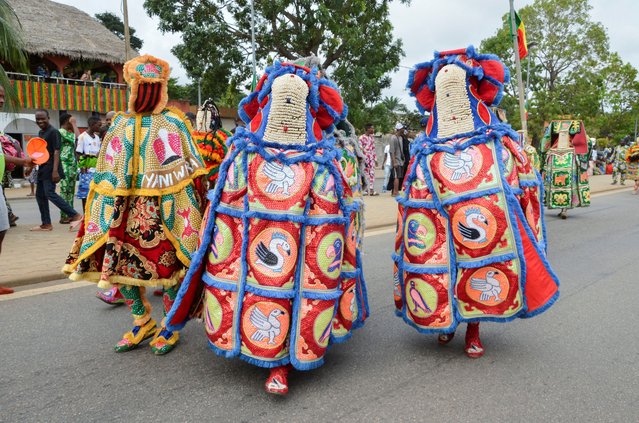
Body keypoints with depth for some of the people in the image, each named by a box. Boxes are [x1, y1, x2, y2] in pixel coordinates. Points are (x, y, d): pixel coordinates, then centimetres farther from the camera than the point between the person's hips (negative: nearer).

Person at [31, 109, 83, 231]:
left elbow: (56, 151, -18)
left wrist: (55, 170, -25)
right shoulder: (40, 132, 16)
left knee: (49, 193, -15)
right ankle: (46, 224, 16)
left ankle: (75, 215, -12)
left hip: (51, 168, -9)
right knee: (40, 195, 9)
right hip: (42, 168, 9)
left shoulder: (53, 132, -11)